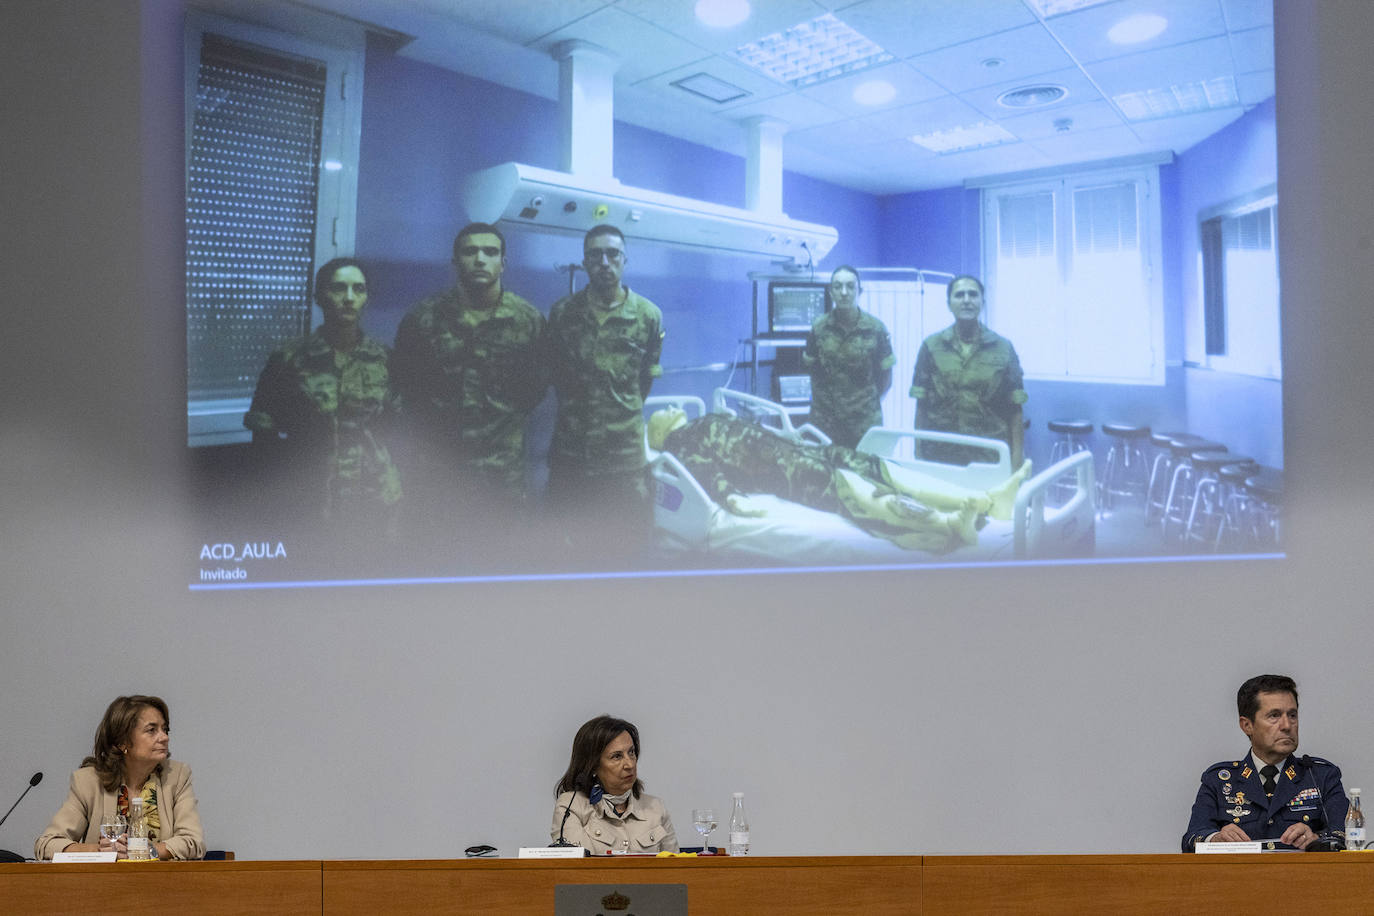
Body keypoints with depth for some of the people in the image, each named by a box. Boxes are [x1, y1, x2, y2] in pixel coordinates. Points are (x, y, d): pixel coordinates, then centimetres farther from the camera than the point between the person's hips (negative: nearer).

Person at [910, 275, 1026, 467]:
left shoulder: (1003, 349, 4)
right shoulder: (931, 347, 4)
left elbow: (1014, 408, 3)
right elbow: (921, 406, 5)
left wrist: (1016, 457, -3)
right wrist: (918, 457, 1)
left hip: (990, 458, 0)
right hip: (940, 457, 0)